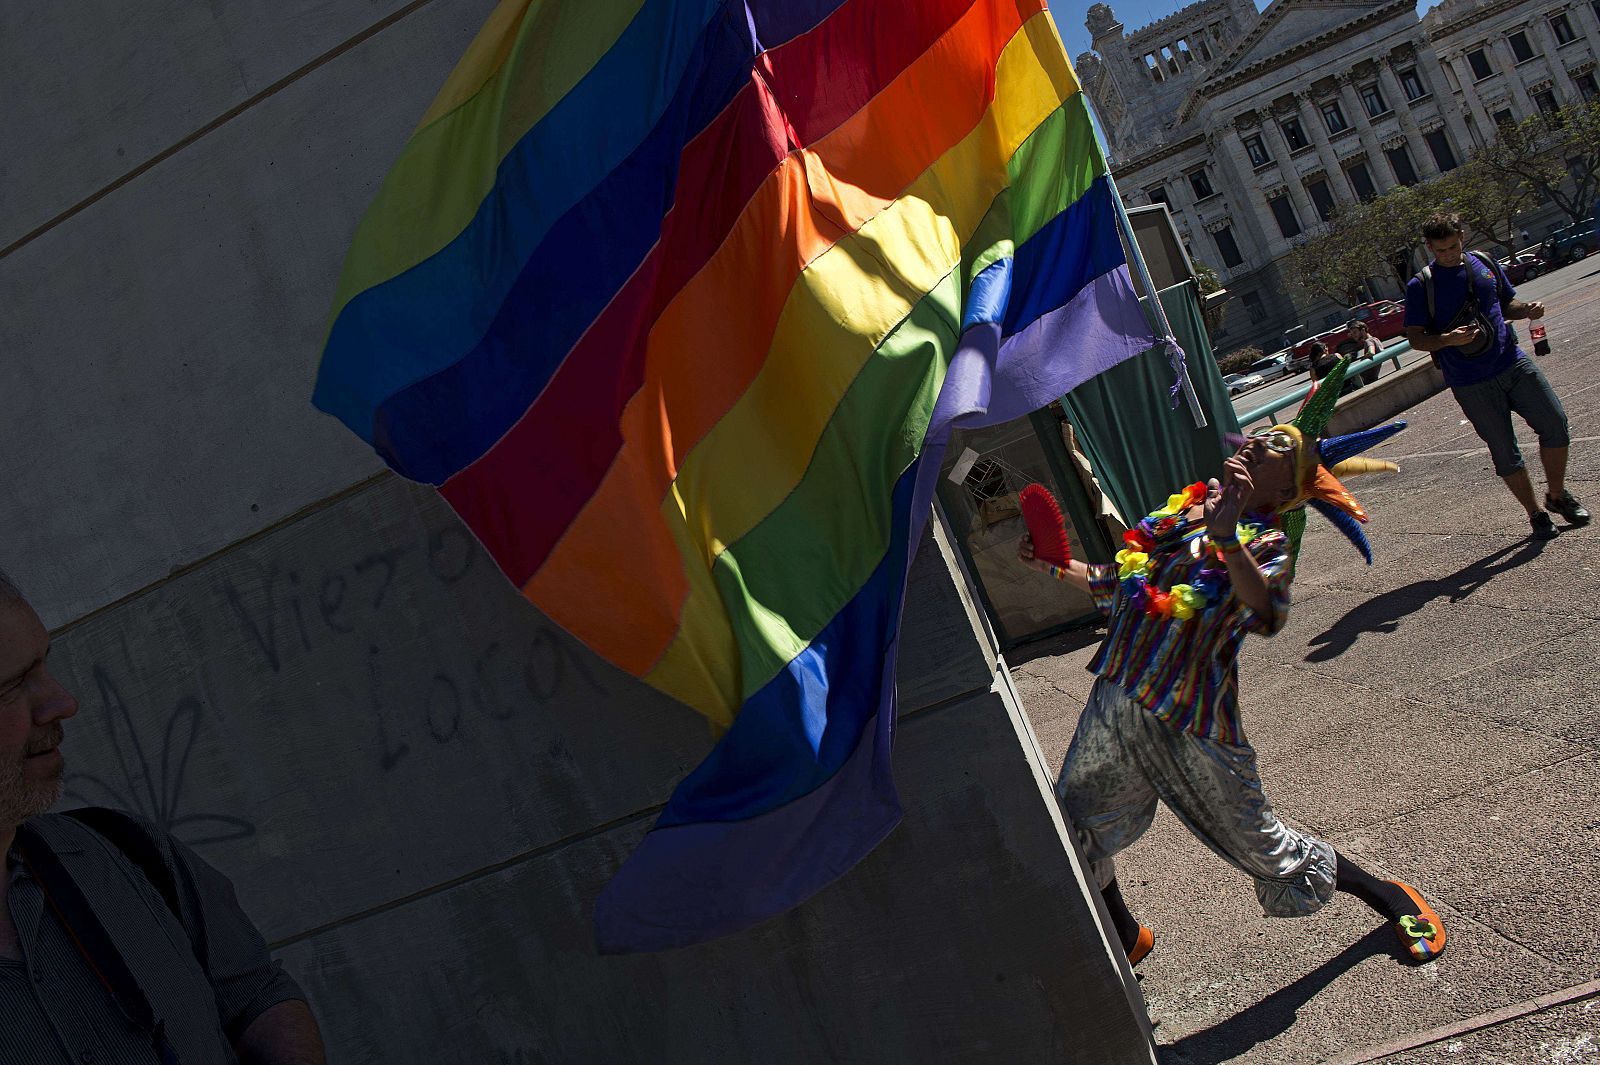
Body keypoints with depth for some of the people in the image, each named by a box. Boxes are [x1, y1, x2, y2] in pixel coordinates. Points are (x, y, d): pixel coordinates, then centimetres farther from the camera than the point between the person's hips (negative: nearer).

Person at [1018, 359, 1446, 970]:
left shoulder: (1267, 538, -6)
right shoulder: (1182, 510, 11)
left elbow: (1267, 616, -29)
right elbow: (1120, 586, 23)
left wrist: (1225, 535, -38)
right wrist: (1054, 568, 12)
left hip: (1187, 720, -6)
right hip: (1115, 700, 6)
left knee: (1264, 848, 6)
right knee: (1073, 833, 12)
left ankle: (1388, 897, 32)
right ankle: (1126, 938, 38)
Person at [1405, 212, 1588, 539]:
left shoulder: (1485, 263, 8)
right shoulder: (1421, 285, -5)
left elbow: (1506, 304, 19)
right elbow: (1415, 338, -6)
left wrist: (1527, 309, -3)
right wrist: (1448, 339, -24)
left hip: (1513, 363, 4)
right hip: (1471, 383, -4)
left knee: (1555, 425, 2)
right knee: (1504, 452, 3)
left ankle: (1557, 494, 24)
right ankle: (1535, 514, 18)